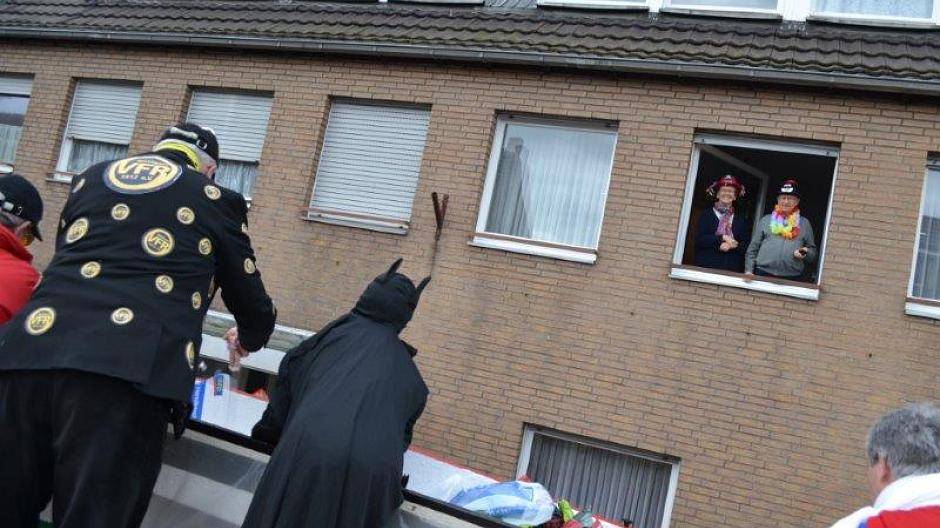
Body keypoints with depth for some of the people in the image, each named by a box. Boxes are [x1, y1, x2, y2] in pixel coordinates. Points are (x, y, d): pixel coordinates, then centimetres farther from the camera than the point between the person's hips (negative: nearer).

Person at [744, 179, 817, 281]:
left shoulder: (804, 223, 15)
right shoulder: (766, 220, 14)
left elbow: (812, 252, 16)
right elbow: (753, 247, 11)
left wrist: (805, 254, -7)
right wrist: (748, 270, 1)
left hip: (792, 278, 0)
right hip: (763, 274, 0)